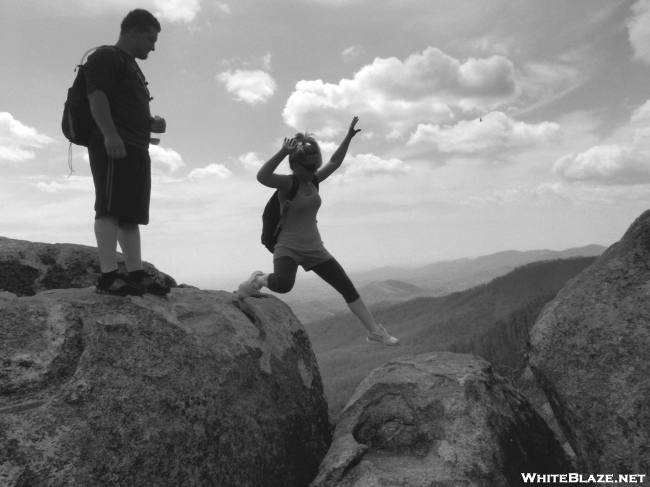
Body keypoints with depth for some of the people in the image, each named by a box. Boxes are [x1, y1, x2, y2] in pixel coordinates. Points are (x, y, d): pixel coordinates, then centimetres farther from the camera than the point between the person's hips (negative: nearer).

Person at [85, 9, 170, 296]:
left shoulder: (131, 67, 31)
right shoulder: (106, 57, 1)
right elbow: (97, 96, -14)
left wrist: (152, 124, 17)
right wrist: (110, 135, -26)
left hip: (136, 149, 10)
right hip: (114, 146, -10)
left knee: (131, 214, 4)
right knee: (110, 208, -16)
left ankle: (136, 275, 4)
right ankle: (108, 276, -20)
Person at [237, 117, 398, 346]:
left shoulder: (313, 181, 6)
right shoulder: (287, 183, -14)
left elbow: (335, 162, 17)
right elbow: (262, 177, -34)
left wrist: (348, 137, 11)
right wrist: (283, 153, -39)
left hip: (315, 249, 6)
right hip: (288, 248, -6)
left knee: (348, 287, 5)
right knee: (282, 284, -38)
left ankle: (375, 331, 16)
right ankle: (258, 280, -3)